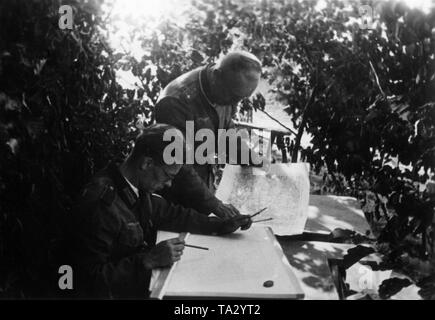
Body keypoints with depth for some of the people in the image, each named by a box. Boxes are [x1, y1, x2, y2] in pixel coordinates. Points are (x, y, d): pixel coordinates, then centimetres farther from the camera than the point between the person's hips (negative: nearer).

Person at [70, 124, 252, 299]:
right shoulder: (101, 203, -25)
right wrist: (149, 260, -28)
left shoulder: (139, 190, 3)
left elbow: (171, 214, 20)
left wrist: (222, 225, 12)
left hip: (143, 286, 9)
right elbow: (93, 279, -25)